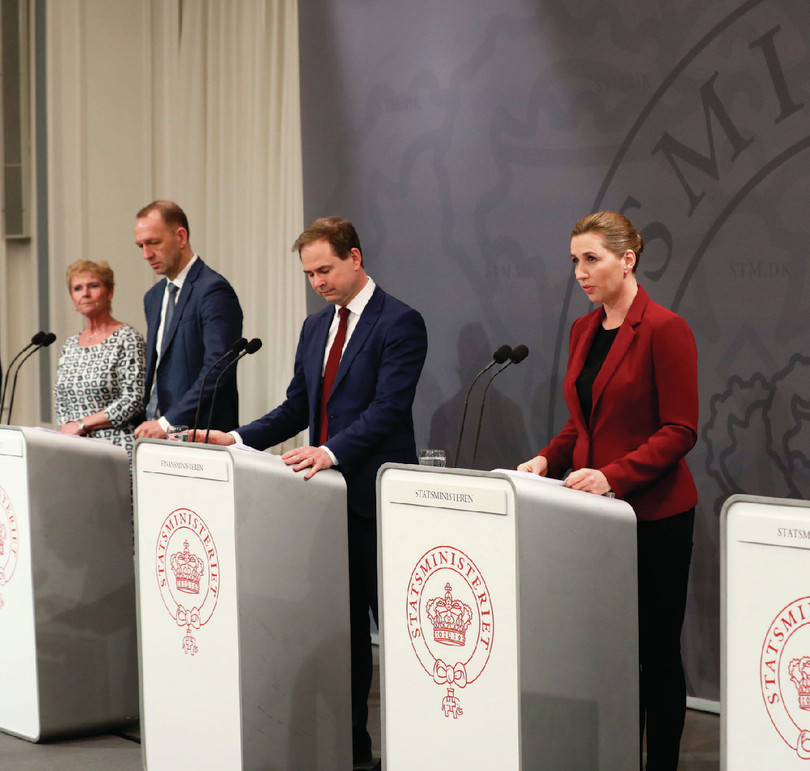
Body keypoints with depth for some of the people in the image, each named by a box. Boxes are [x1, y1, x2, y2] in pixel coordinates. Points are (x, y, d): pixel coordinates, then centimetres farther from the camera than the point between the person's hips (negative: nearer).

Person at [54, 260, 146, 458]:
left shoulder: (127, 338, -2)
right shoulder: (70, 345, 17)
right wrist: (66, 431, 3)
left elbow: (133, 400, -10)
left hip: (114, 448, -5)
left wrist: (82, 425, -8)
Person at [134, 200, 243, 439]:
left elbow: (217, 369, -18)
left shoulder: (213, 290, -9)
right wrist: (147, 424, 7)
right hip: (156, 431, 7)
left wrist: (168, 422, -22)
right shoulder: (154, 297, 18)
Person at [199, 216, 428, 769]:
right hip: (329, 494, 7)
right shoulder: (316, 326, 16)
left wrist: (332, 452, -30)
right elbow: (297, 408, 18)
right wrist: (238, 439, 5)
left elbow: (388, 408, -19)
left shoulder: (399, 323, -9)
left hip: (374, 495, -7)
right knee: (342, 620, 12)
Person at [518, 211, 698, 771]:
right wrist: (548, 459, 0)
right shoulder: (583, 331, 12)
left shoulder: (664, 330, -12)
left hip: (654, 512, -7)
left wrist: (613, 475, -24)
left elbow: (680, 432, -15)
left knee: (656, 650, 1)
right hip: (598, 513, 7)